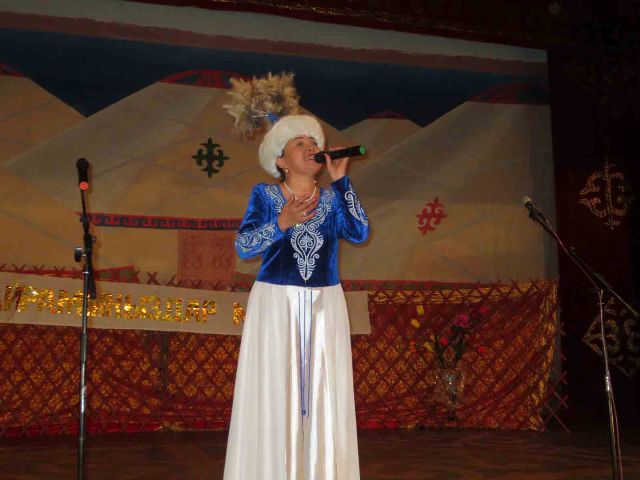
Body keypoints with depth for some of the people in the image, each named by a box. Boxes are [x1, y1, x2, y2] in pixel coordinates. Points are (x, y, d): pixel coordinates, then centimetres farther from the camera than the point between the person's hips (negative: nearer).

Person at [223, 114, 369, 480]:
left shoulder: (333, 198, 10)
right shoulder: (264, 194, 4)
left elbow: (360, 233, -8)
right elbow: (243, 247, -6)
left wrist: (340, 179, -5)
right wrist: (282, 222, -21)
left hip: (325, 306, 2)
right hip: (275, 304, -2)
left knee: (325, 398, 0)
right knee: (273, 396, -3)